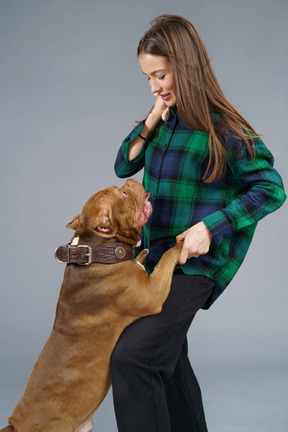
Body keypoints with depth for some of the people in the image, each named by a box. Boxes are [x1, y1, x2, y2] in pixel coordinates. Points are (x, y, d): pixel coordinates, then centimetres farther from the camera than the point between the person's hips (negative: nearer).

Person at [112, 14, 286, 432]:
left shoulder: (223, 129, -17)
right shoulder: (167, 117, 4)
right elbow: (123, 166, 8)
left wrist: (210, 226, -22)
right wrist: (152, 119, -6)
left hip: (192, 263, -8)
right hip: (155, 254, 8)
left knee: (132, 356, -16)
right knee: (166, 356, 20)